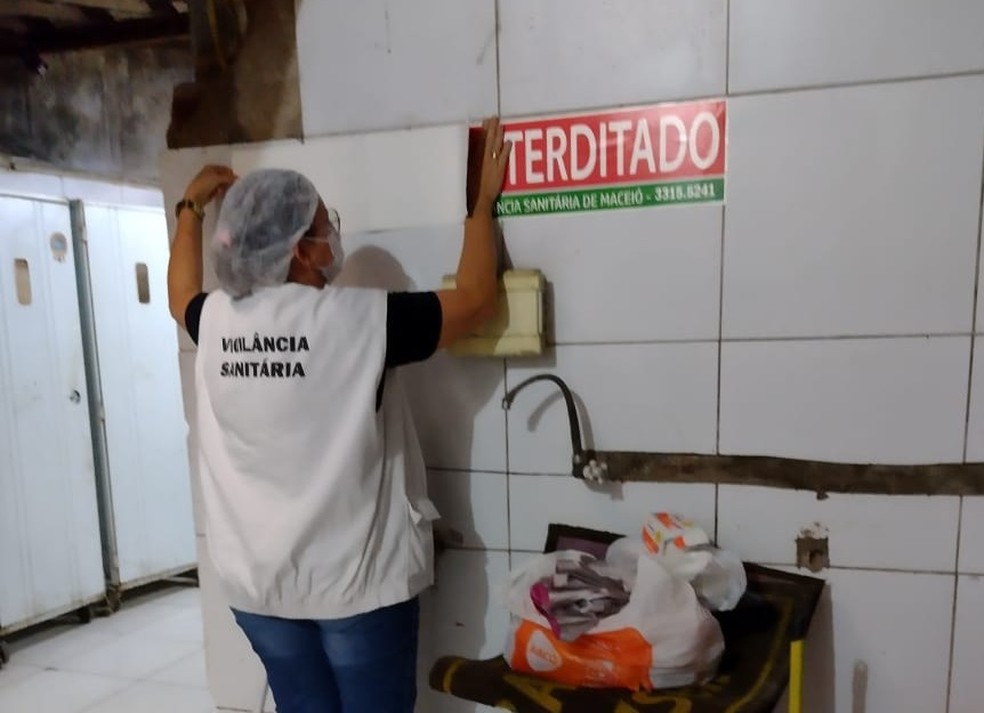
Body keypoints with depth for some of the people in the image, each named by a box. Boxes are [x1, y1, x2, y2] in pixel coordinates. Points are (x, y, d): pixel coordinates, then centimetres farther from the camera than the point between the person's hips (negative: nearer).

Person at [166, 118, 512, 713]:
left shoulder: (216, 320, -3)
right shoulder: (359, 320, -18)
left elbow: (181, 295, 23)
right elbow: (476, 300, -7)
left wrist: (191, 207, 34)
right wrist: (484, 200, 5)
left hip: (256, 580, 5)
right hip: (356, 579, -5)